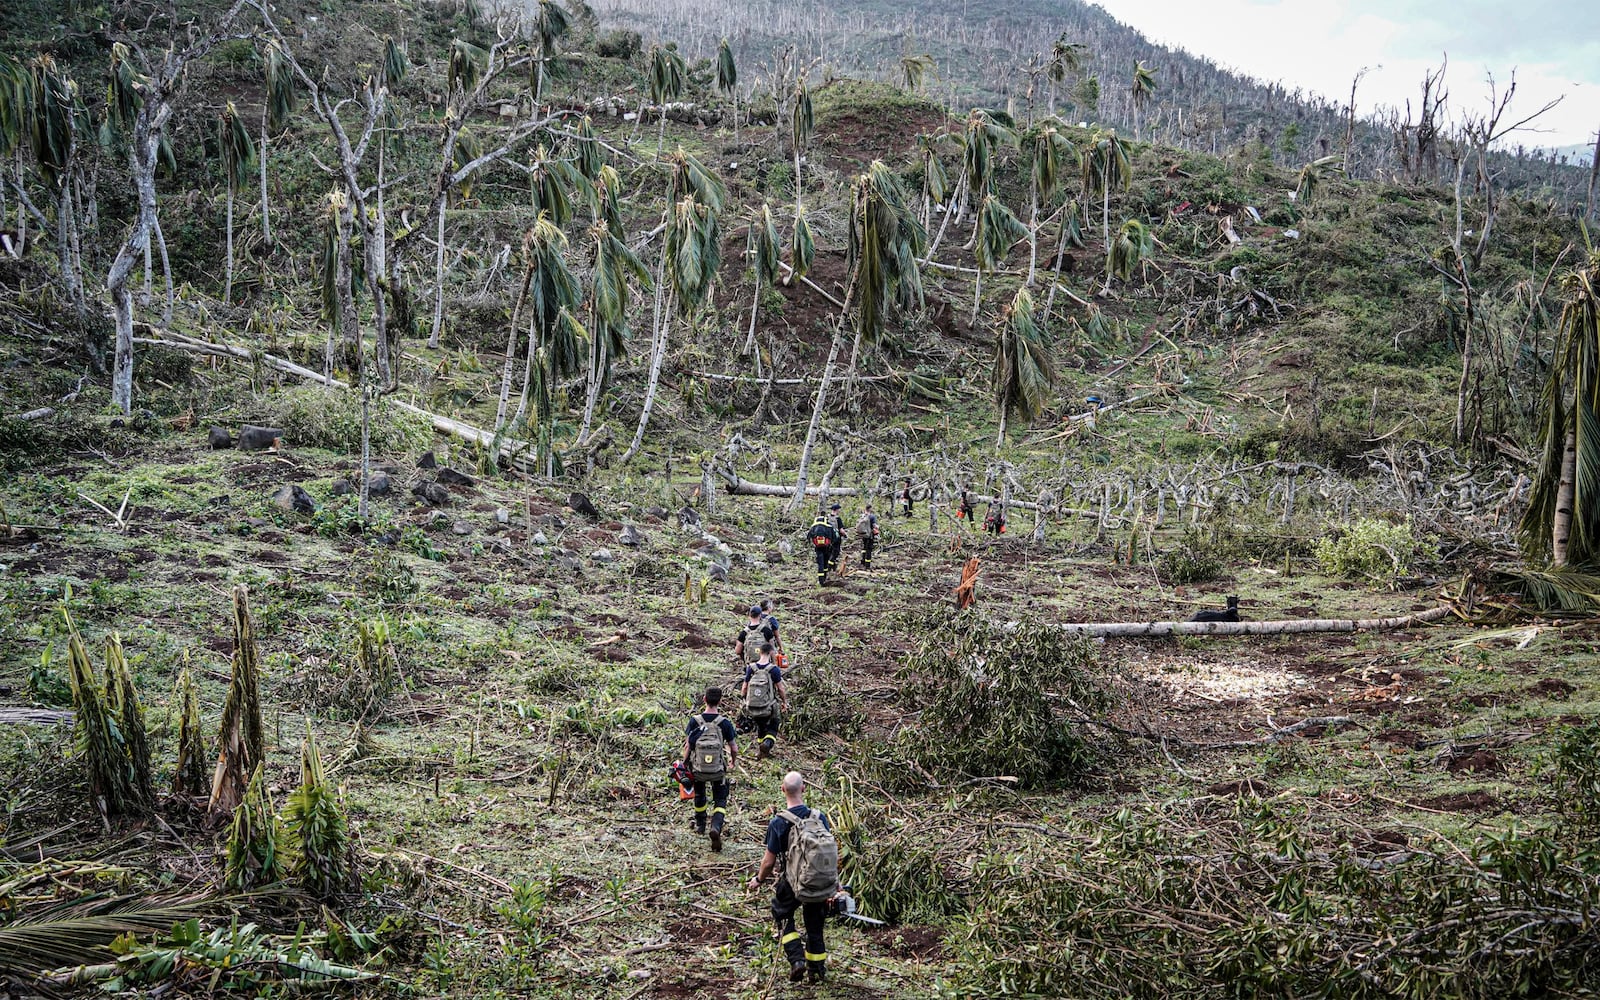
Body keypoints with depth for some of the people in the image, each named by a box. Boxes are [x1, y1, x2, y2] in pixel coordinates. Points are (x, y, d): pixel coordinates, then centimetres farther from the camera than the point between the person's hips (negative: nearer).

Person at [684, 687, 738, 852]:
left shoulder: (694, 720, -10)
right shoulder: (724, 722, -12)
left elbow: (687, 746, -7)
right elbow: (733, 748, -3)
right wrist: (733, 761, 18)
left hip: (698, 769, 2)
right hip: (718, 770, -2)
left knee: (699, 795, 28)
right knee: (720, 801, 10)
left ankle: (700, 825, 45)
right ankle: (716, 828, -15)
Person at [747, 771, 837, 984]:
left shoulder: (778, 823, -18)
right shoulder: (820, 817, -10)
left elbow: (769, 862, -12)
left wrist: (758, 879, 7)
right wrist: (835, 881, 11)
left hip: (791, 882, -3)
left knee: (782, 915, 20)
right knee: (815, 924, 20)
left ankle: (797, 959, 4)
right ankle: (817, 970, 28)